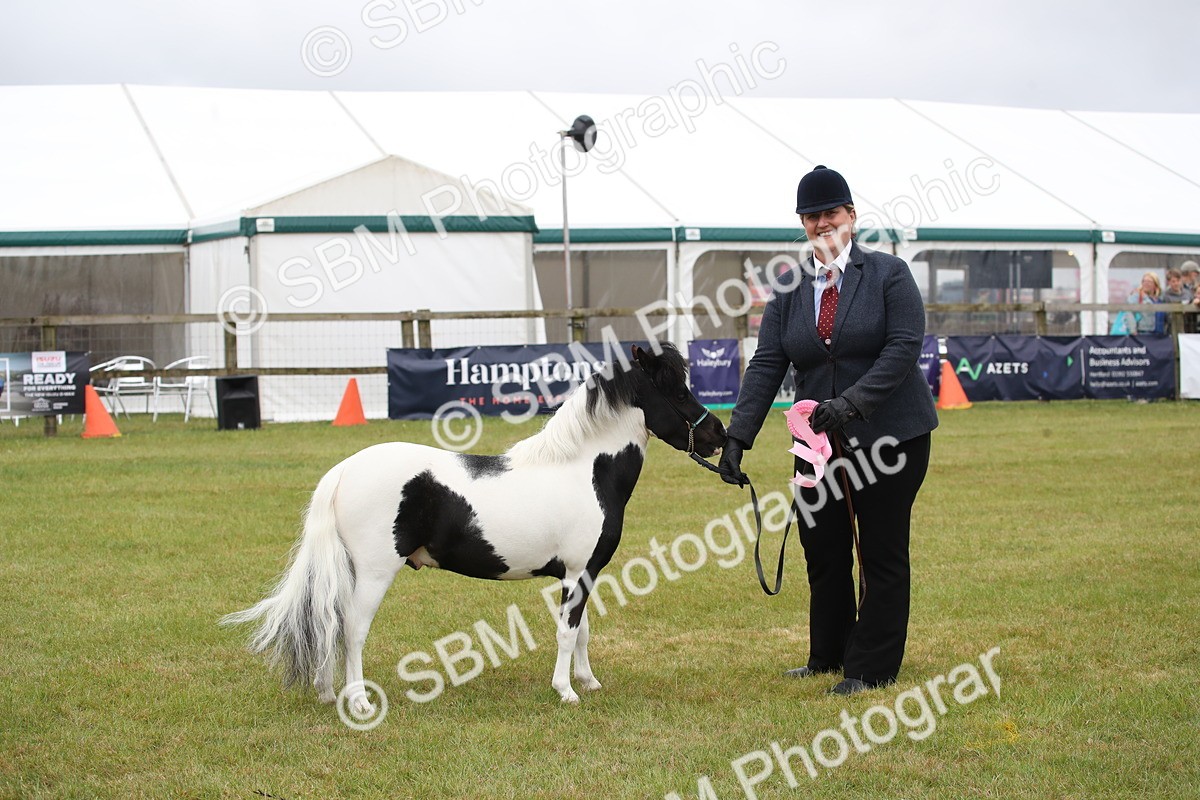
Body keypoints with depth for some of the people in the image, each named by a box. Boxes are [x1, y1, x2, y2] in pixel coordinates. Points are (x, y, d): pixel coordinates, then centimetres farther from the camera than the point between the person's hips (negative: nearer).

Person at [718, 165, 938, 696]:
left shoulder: (889, 274, -4)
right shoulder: (788, 289, 6)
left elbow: (903, 348, -15)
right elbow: (766, 365, 0)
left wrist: (851, 402, -27)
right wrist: (737, 437, -12)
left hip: (888, 435, -4)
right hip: (819, 440, 4)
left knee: (882, 553, 2)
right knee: (821, 549, 9)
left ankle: (870, 668, 11)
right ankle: (826, 656, 27)